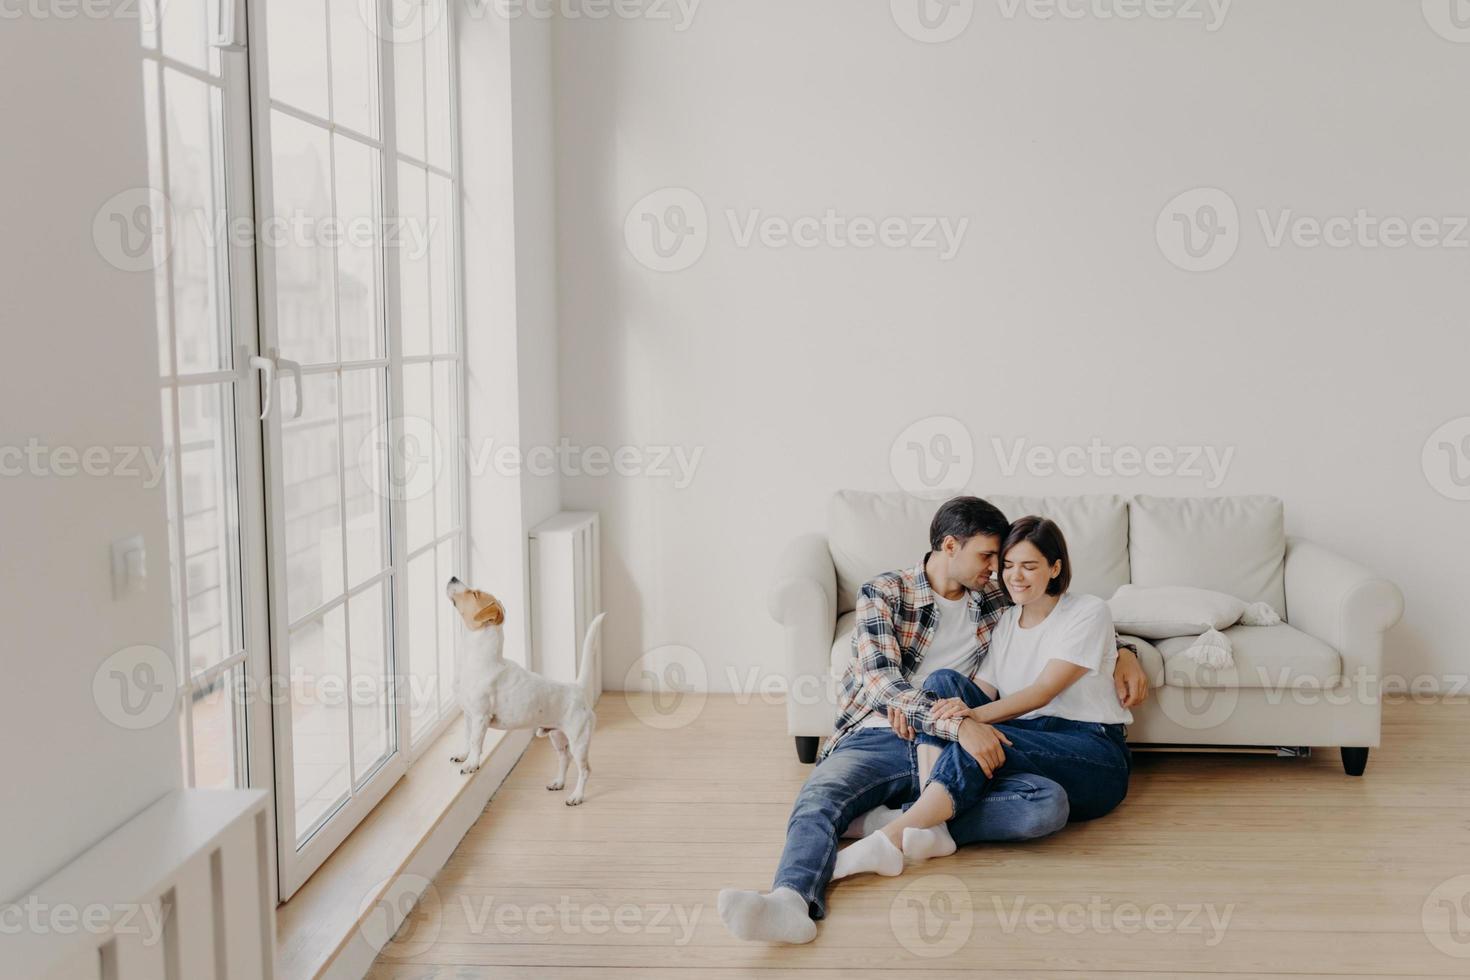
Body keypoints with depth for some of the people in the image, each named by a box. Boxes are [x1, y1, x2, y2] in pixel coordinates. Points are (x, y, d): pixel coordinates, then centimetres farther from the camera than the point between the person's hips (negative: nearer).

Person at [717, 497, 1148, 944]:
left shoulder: (994, 599, 15)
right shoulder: (884, 594, 1)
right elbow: (882, 684, -13)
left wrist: (1122, 653, 15)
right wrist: (958, 725, -27)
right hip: (877, 743, -3)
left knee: (1050, 803, -25)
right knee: (818, 798, -35)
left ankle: (885, 820, -31)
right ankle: (791, 902, -61)